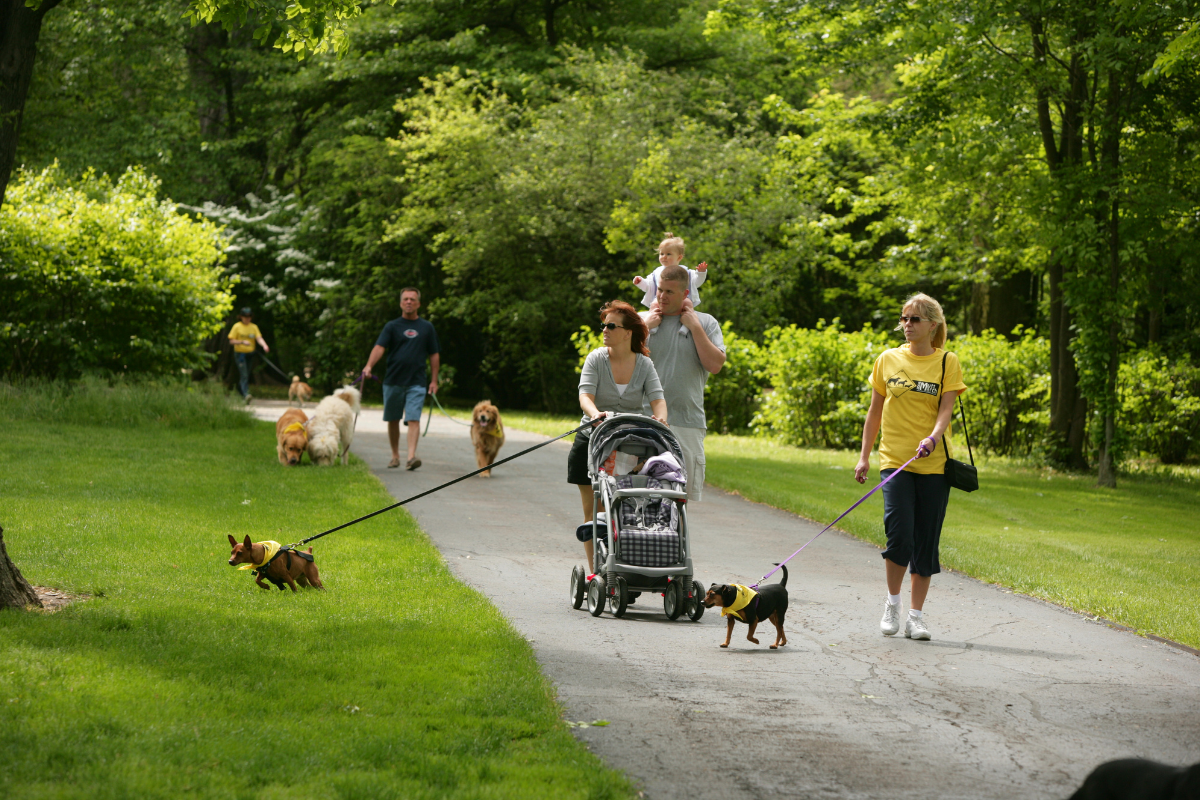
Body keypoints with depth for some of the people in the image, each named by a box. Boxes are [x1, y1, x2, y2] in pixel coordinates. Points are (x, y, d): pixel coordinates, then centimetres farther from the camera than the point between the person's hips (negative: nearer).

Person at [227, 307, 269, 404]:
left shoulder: (254, 327, 6)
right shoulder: (237, 326, -4)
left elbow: (259, 338, -5)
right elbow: (231, 341, -5)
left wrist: (264, 345, -27)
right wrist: (242, 342, -21)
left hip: (250, 353, 5)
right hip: (240, 353, -5)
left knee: (247, 375, 11)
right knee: (244, 375, -15)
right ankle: (246, 395, -24)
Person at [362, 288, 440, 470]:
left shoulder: (427, 327, 9)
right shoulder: (392, 326, 5)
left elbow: (434, 355, 14)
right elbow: (379, 347, -9)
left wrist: (434, 380, 8)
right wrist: (369, 366, -26)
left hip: (416, 382, -1)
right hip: (393, 380, 1)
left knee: (413, 419, -13)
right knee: (393, 420, 9)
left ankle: (411, 457, -22)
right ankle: (395, 456, 22)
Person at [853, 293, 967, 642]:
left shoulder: (947, 363, 3)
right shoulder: (888, 360, 8)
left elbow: (946, 409, -7)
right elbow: (875, 411, 13)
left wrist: (932, 438, -26)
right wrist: (864, 456, 9)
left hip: (933, 463, 0)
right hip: (895, 459, 0)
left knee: (926, 540, 1)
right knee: (899, 532, -15)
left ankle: (916, 614, 12)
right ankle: (892, 602, 7)